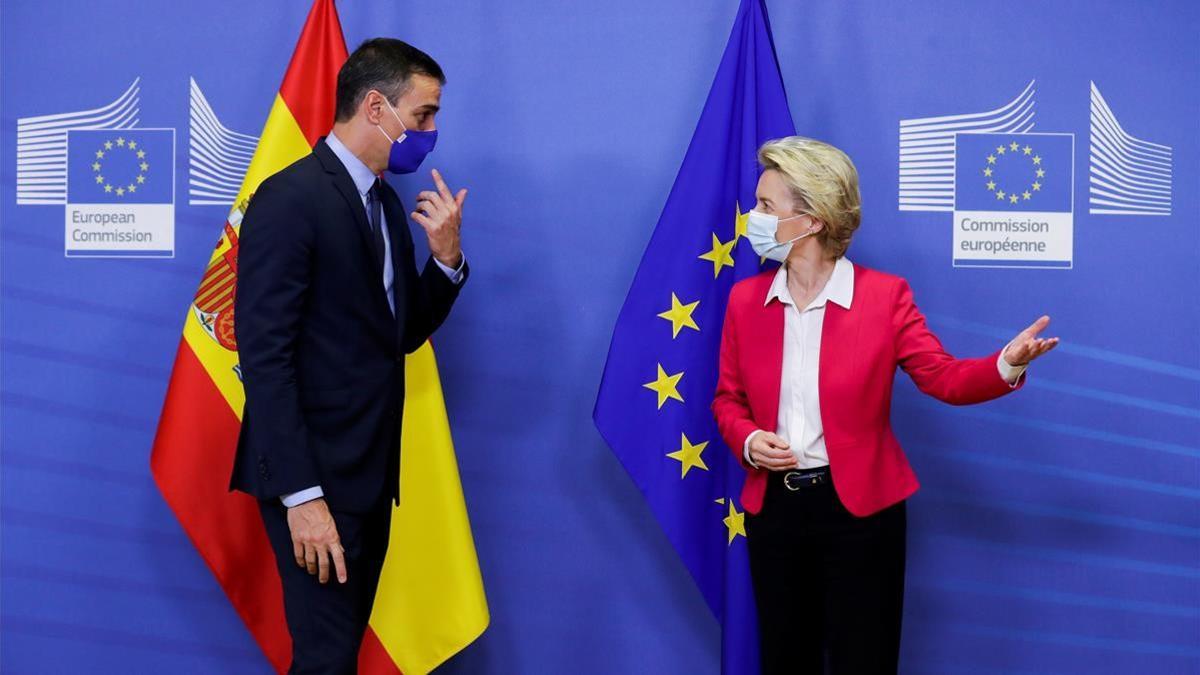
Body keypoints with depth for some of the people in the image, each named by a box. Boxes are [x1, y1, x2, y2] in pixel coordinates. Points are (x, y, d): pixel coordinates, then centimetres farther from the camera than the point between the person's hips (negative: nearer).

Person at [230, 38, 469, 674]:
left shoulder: (385, 202, 11)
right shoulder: (291, 199, -15)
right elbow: (264, 356, -19)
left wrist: (446, 256, -1)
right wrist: (301, 495, -22)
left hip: (370, 472, 8)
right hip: (316, 477, -8)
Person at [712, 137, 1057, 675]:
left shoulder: (884, 295, -8)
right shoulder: (744, 299, 2)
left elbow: (944, 377, -12)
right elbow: (728, 398, 11)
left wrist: (1006, 365, -32)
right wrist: (746, 441, -11)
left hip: (859, 508, -3)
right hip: (772, 507, 4)